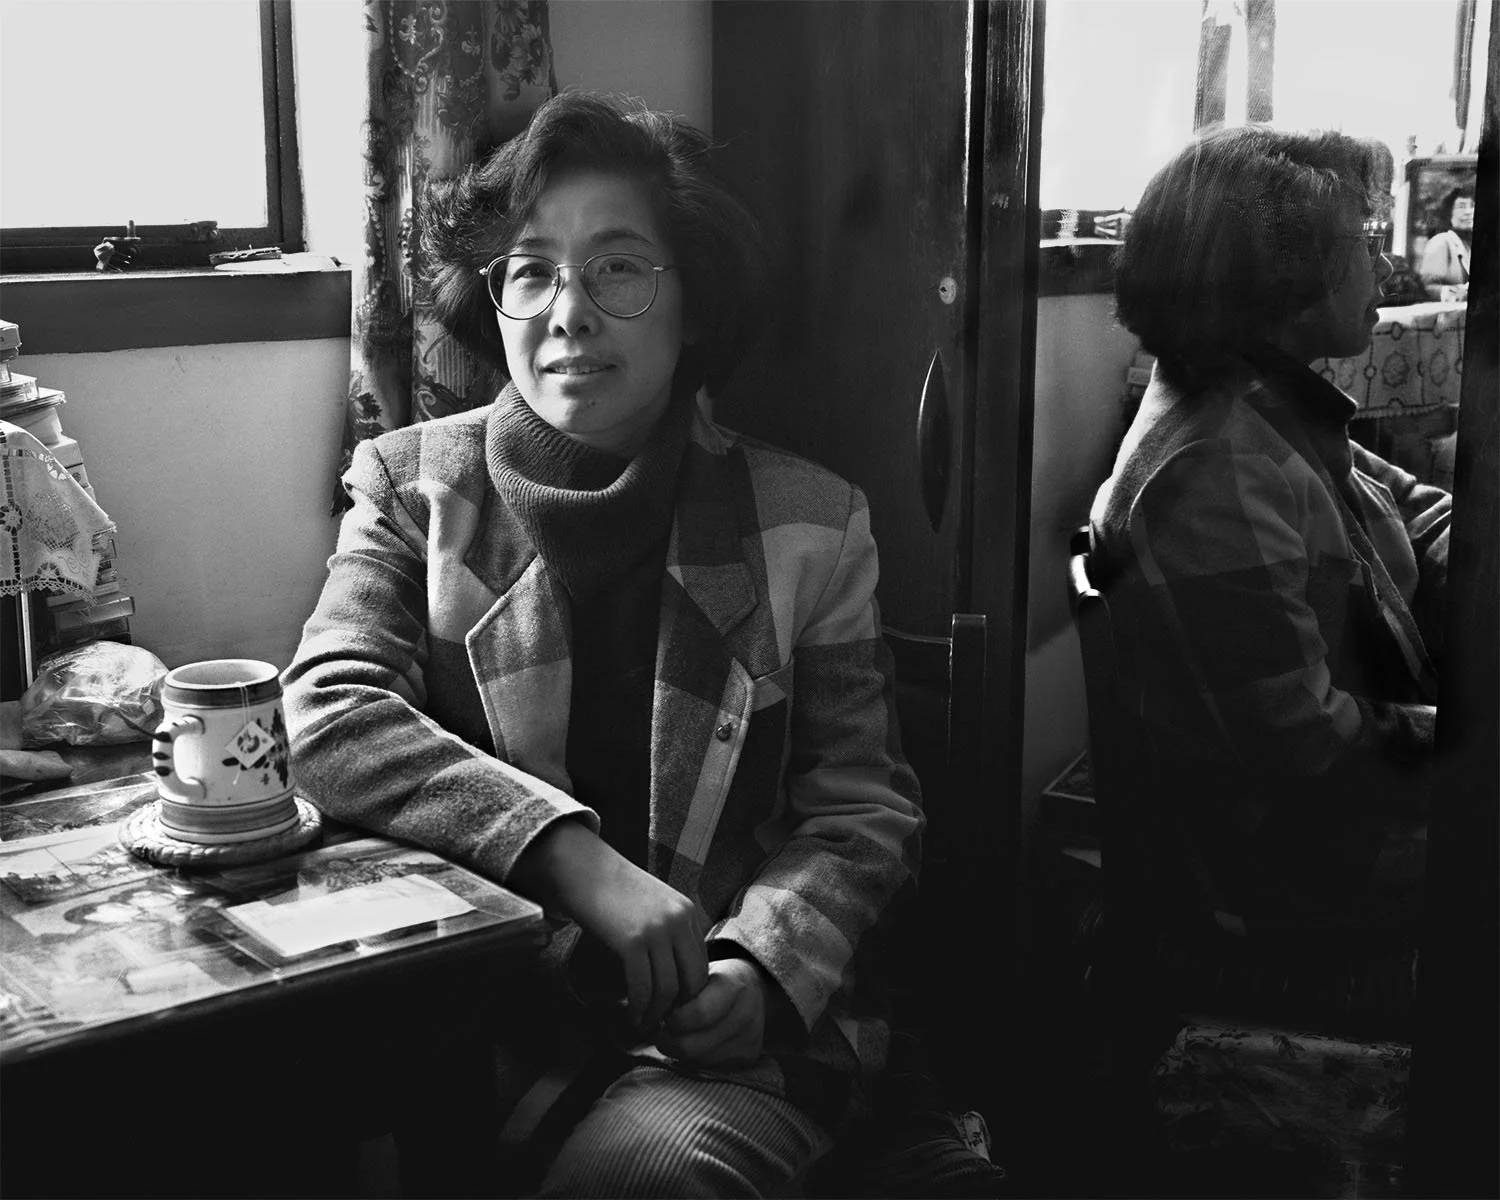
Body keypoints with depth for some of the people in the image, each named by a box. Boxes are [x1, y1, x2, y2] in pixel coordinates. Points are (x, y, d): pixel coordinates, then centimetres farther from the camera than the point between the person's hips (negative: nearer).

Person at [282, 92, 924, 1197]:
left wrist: (762, 964, -15)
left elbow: (865, 808, 5)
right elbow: (330, 715, -11)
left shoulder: (809, 522, 3)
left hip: (739, 1026, 0)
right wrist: (584, 863, -22)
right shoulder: (414, 483, 5)